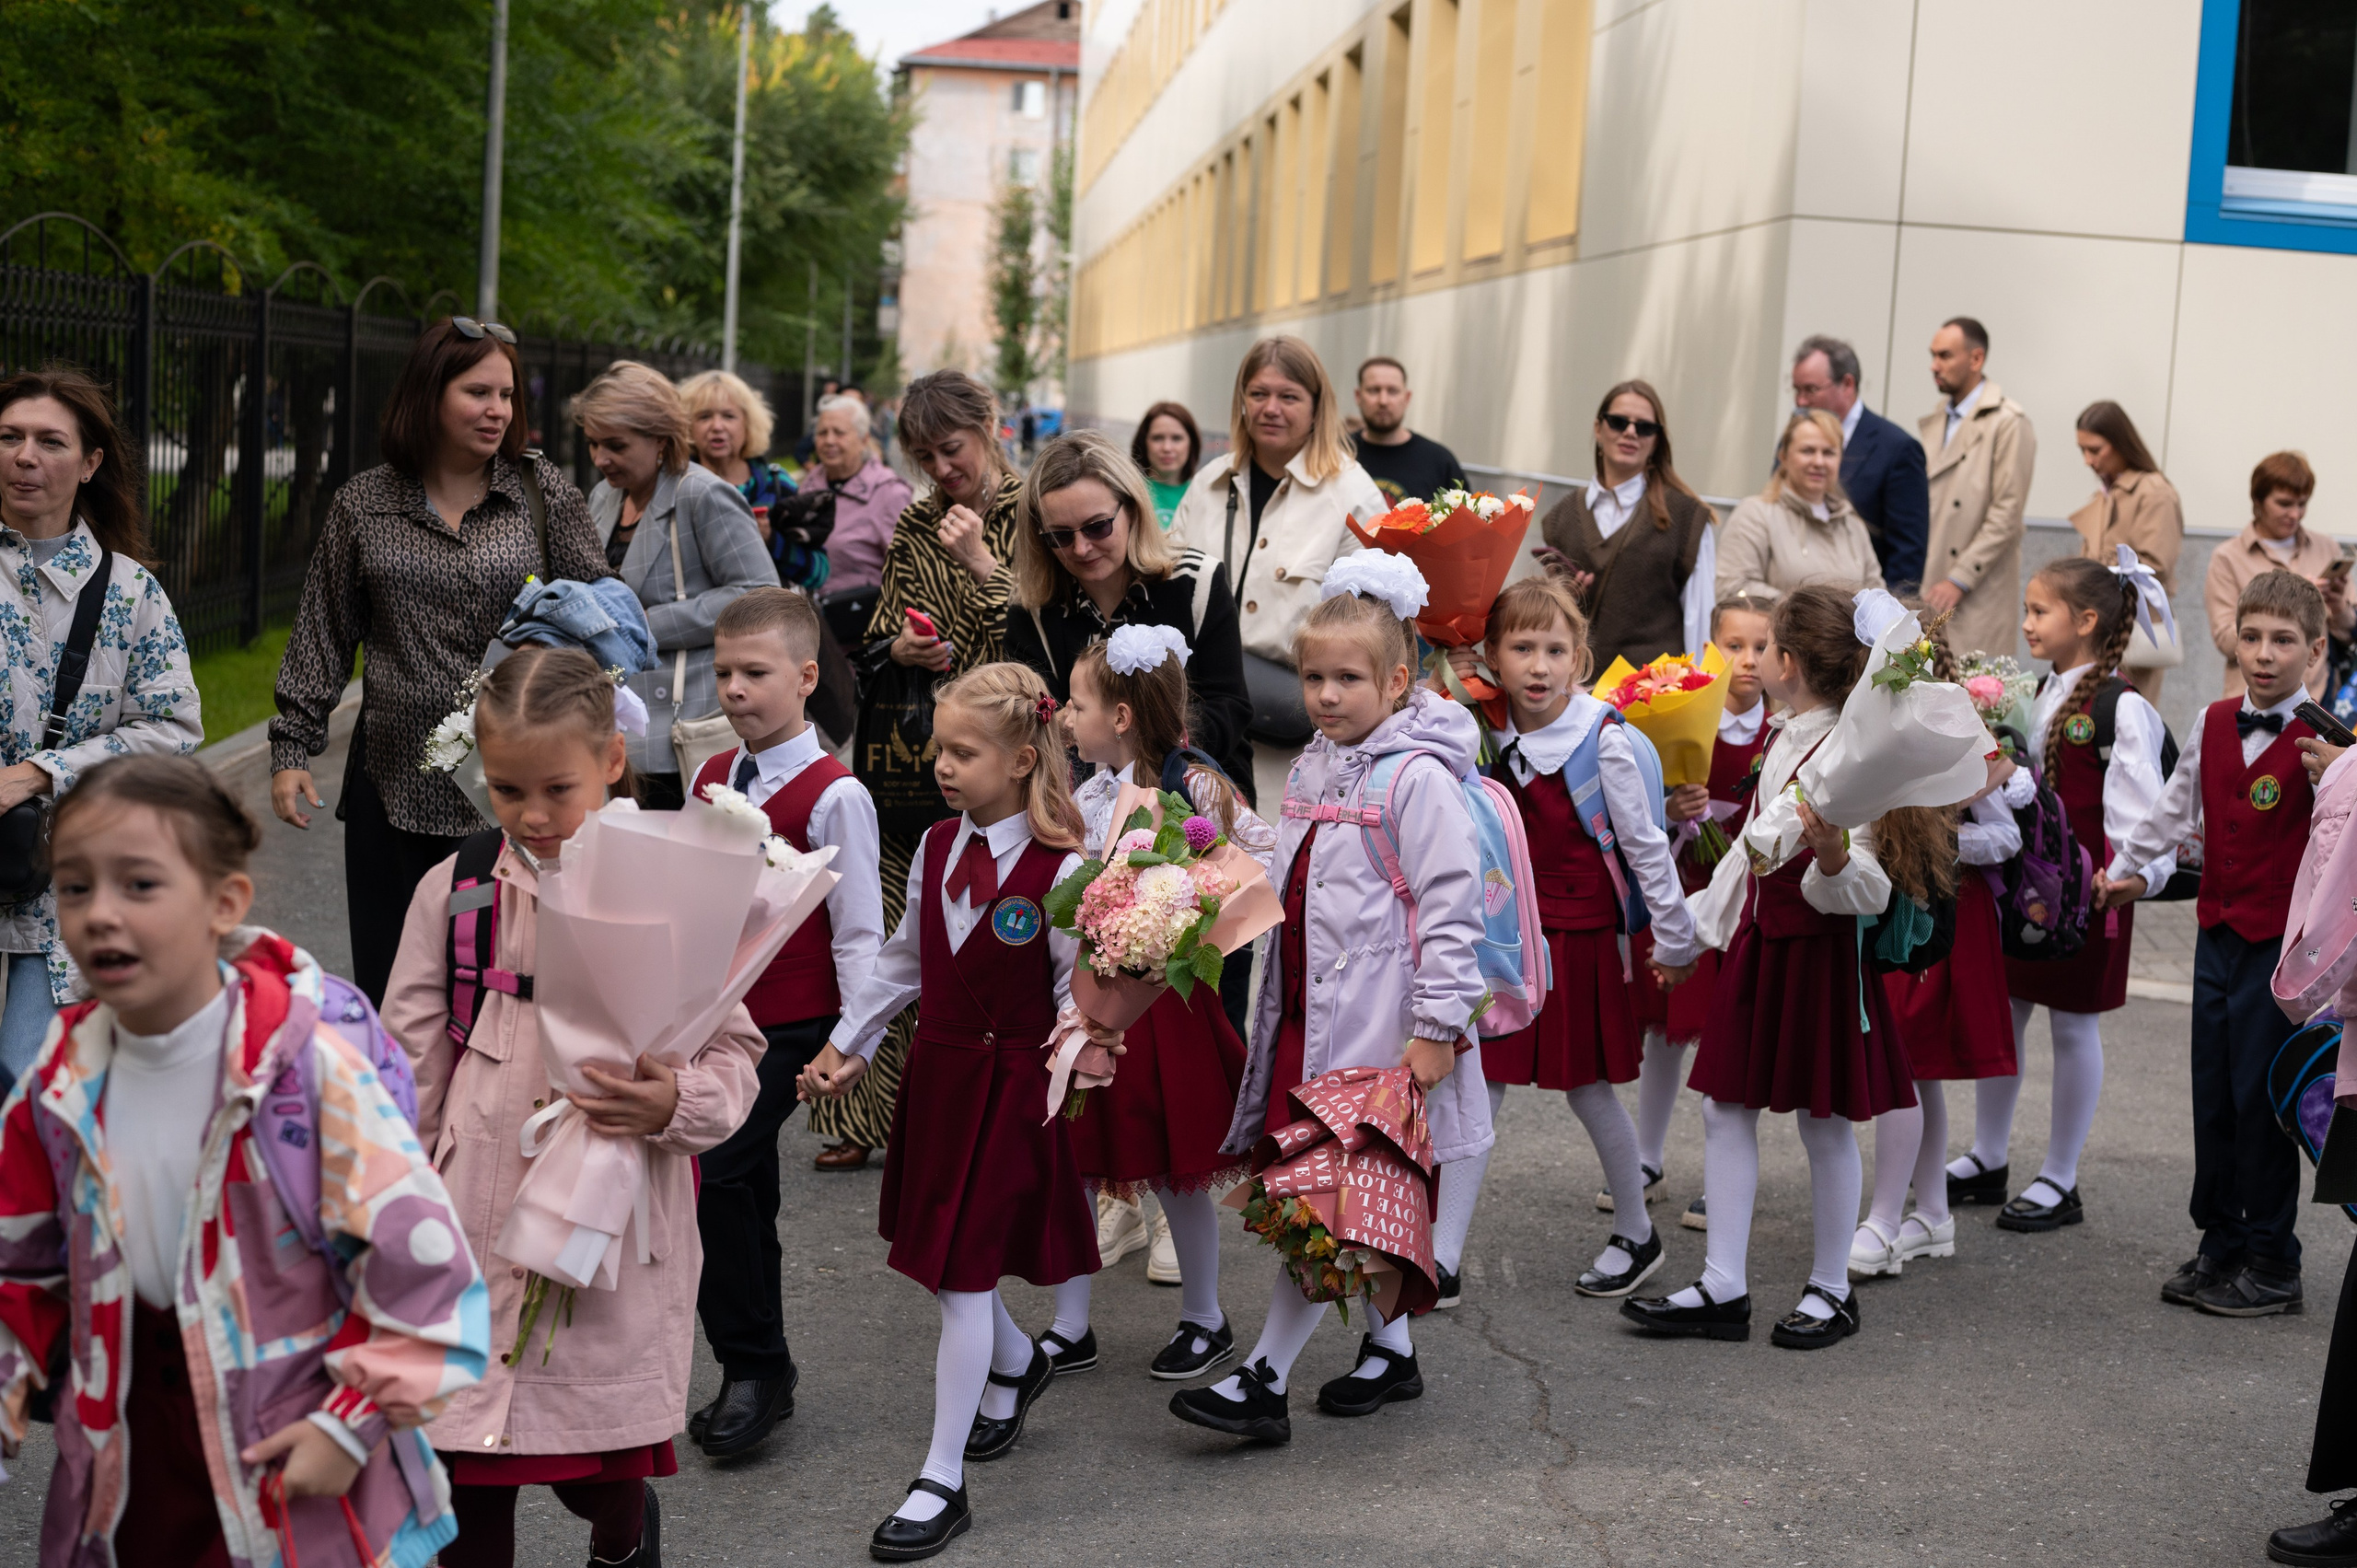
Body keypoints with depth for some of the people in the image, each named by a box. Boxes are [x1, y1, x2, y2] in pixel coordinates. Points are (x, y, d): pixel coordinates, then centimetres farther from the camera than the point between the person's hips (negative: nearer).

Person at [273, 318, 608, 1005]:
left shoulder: (545, 493, 4)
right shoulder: (362, 505, 7)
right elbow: (322, 633, 11)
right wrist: (291, 747, 6)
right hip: (393, 783, 2)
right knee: (389, 985, 7)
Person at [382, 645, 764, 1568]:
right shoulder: (457, 891, 1)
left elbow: (734, 1053, 0)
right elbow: (406, 1067, 6)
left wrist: (676, 1105, -21)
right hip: (477, 1232, 1)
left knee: (605, 1481, 10)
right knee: (471, 1492, 6)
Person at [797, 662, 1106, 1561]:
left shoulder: (1060, 869, -16)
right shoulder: (936, 849, 4)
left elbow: (1077, 989, -9)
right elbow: (902, 963, 15)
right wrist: (846, 1046, 16)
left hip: (1009, 1084, -6)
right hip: (935, 1072, 6)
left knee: (963, 1277, -3)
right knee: (942, 1266, 15)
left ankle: (941, 1485, 6)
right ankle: (1016, 1365, 47)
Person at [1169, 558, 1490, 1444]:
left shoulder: (1419, 779, -13)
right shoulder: (1312, 771, 13)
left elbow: (1450, 909, -16)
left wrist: (1438, 1026, -18)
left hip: (1378, 1022, -8)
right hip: (1308, 1010, 8)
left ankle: (1263, 1380, -6)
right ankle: (1391, 1350, 28)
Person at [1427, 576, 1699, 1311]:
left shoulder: (1601, 740, -13)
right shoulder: (1488, 736, -1)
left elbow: (1645, 844, -7)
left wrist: (1674, 938, -3)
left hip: (1581, 935, -4)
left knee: (1587, 1089, 8)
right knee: (1476, 1091, 2)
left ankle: (1636, 1235, 30)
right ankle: (1441, 1262, 4)